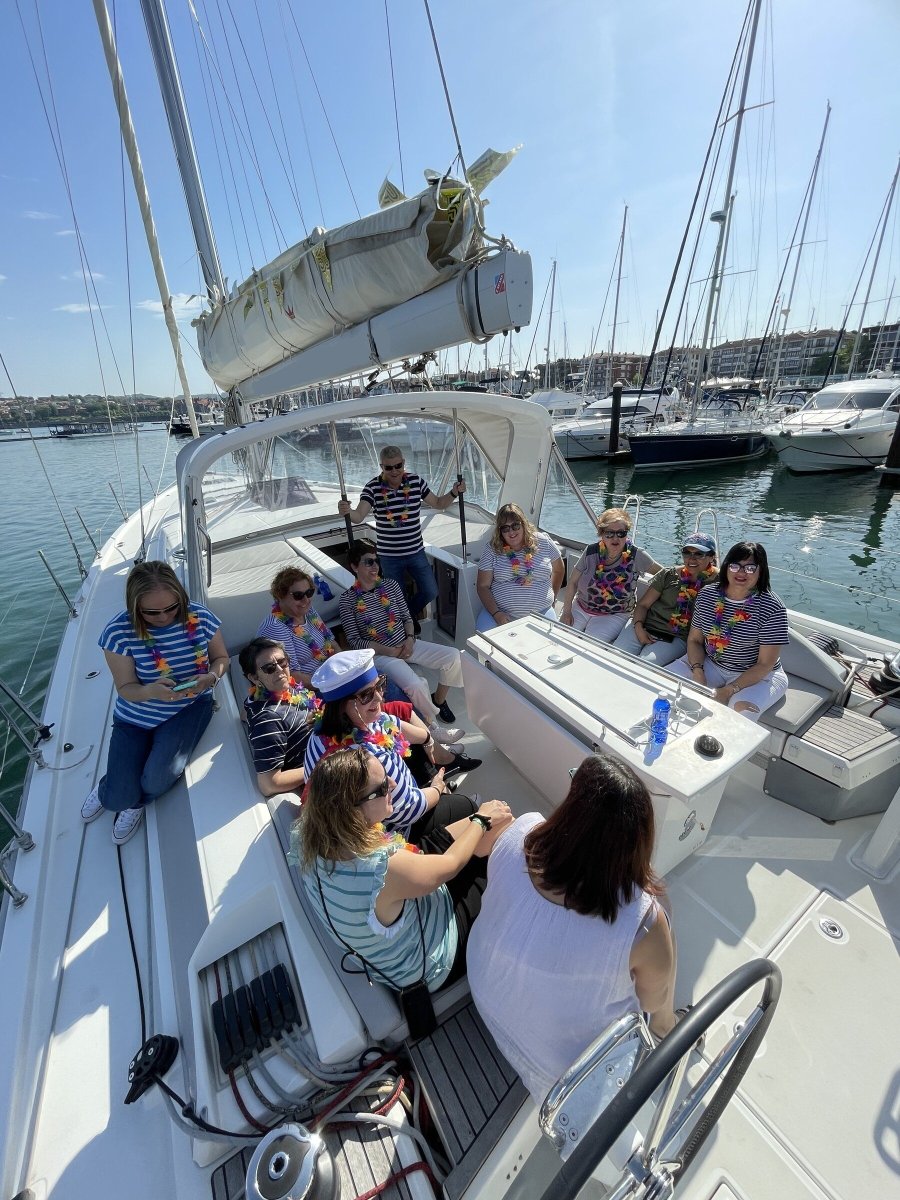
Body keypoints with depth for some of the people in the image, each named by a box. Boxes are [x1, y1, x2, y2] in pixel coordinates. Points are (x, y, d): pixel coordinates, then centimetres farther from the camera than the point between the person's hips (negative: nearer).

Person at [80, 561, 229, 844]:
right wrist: (151, 691, -35)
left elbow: (221, 658, -1)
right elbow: (126, 688, -12)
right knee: (117, 799, -4)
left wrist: (210, 677, -25)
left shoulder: (200, 617, -17)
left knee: (157, 780, -20)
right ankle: (112, 790, 40)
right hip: (136, 715, 1)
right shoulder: (119, 631, -20)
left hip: (189, 707, 0)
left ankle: (136, 802, 22)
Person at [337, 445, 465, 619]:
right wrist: (348, 511, -47)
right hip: (389, 556, -2)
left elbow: (438, 504, 6)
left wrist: (454, 492, -12)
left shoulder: (416, 481, -5)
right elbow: (359, 516, -25)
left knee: (430, 592, 7)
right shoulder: (373, 487, -13)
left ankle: (414, 610, 40)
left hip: (416, 551, 2)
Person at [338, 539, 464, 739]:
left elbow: (407, 617, 11)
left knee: (454, 656, -11)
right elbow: (354, 640, -8)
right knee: (415, 685, -30)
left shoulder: (391, 585, 4)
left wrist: (410, 639, -9)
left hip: (406, 645, 5)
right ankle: (433, 728, -3)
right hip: (379, 654, -5)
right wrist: (389, 651, -14)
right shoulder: (347, 599, -7)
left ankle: (439, 699, 15)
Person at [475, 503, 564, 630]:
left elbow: (559, 570, 18)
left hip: (540, 613, 2)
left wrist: (552, 597, 16)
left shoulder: (543, 542, 1)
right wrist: (496, 613, -15)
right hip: (500, 612, -1)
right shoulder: (492, 549, -2)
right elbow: (483, 586, -3)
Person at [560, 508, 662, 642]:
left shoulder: (636, 556, -13)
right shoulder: (591, 552, -10)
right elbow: (572, 582, -4)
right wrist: (566, 611, -6)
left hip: (614, 615, -2)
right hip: (580, 608, 3)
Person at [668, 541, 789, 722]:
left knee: (742, 710, -34)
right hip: (710, 664, 4)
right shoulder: (707, 594, -3)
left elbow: (765, 664, -16)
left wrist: (729, 690, -24)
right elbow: (694, 640, 2)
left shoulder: (772, 608, -16)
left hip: (756, 675, -4)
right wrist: (698, 673, -15)